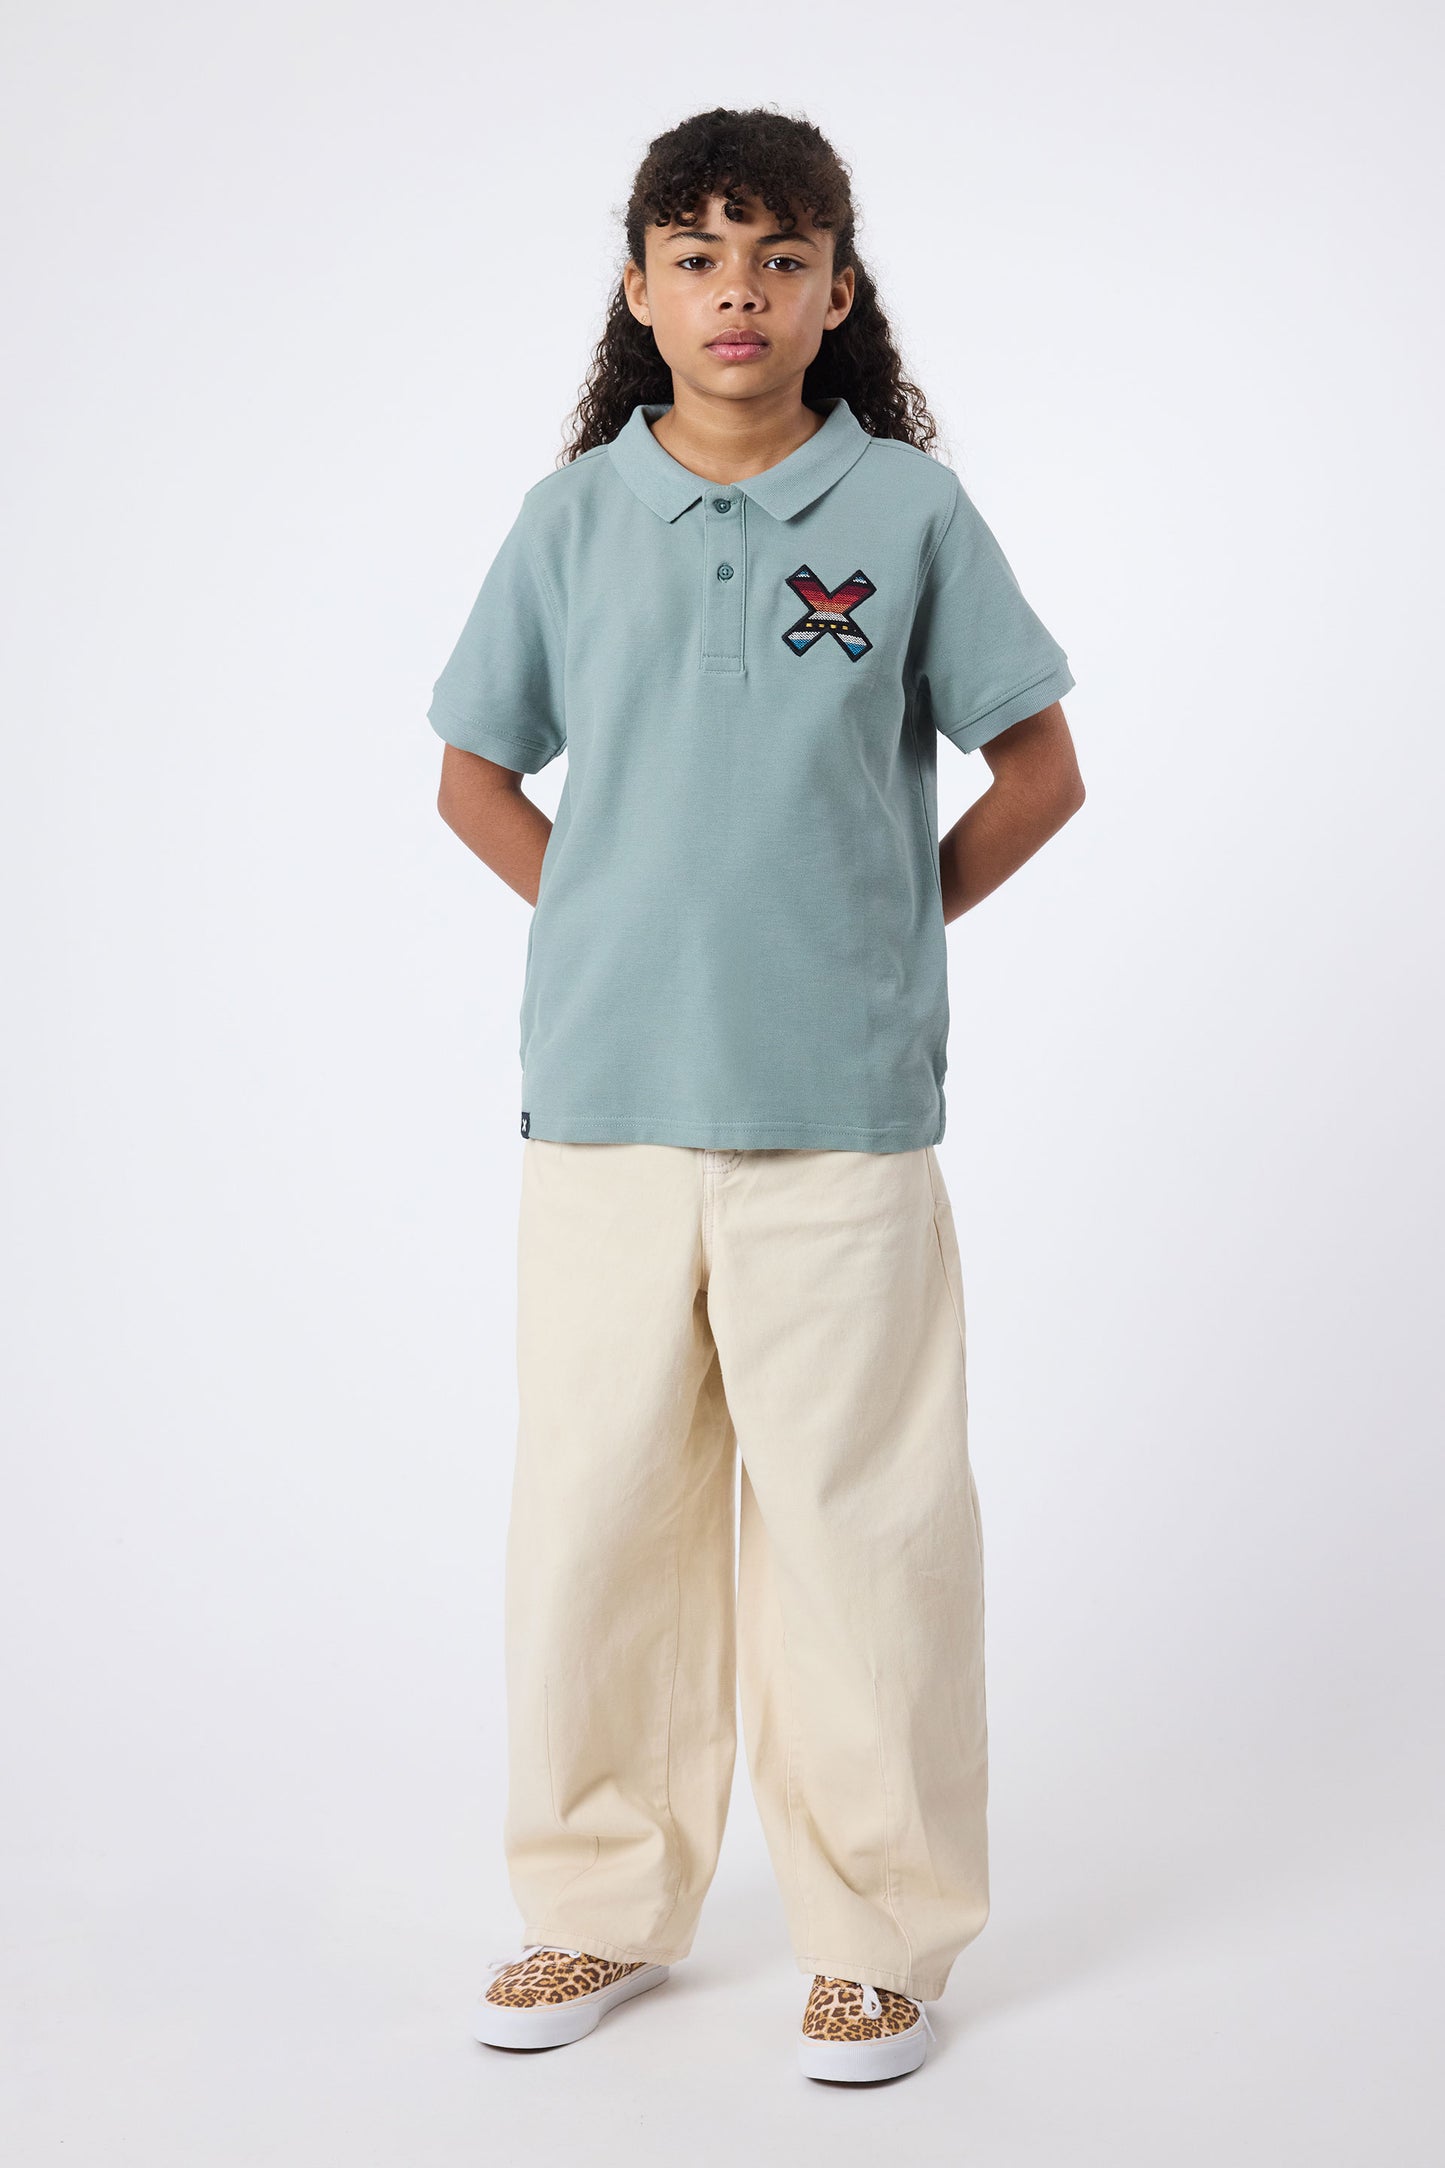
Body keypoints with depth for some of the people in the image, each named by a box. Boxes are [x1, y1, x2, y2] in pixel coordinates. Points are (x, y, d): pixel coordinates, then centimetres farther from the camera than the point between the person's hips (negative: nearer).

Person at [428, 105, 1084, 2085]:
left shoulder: (910, 509, 1)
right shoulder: (572, 519, 6)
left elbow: (1037, 772, 8)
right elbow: (476, 779, 16)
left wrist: (884, 932, 4)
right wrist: (624, 935, 7)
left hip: (839, 1108, -2)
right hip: (604, 1103, 2)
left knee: (858, 1517, 3)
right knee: (598, 1508, 9)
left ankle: (880, 1934, 19)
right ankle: (603, 1908, 26)